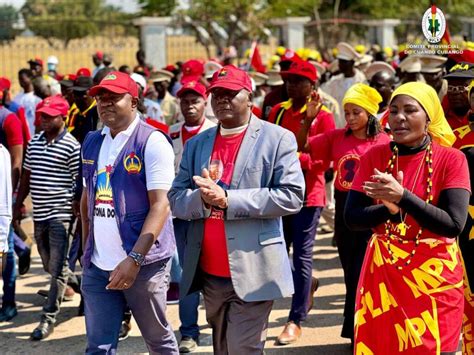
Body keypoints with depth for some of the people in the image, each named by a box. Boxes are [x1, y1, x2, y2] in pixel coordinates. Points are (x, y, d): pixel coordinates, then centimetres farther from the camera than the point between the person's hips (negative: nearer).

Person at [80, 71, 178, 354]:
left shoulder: (152, 142, -10)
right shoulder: (92, 142, 10)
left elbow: (161, 205, -16)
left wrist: (135, 259, -24)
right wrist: (86, 249, 13)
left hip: (143, 263, -5)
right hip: (97, 264, 5)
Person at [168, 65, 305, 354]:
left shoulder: (277, 138, -3)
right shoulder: (196, 144, 12)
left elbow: (292, 196, -12)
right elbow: (175, 199, 7)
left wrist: (228, 199, -17)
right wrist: (203, 198, -16)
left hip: (253, 273, -5)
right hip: (209, 273, 6)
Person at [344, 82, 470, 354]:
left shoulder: (452, 159, -7)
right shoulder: (375, 157, 1)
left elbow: (454, 225, -17)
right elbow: (352, 219, -3)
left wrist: (403, 197, -26)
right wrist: (388, 209, -22)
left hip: (435, 277, -2)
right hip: (383, 274, 2)